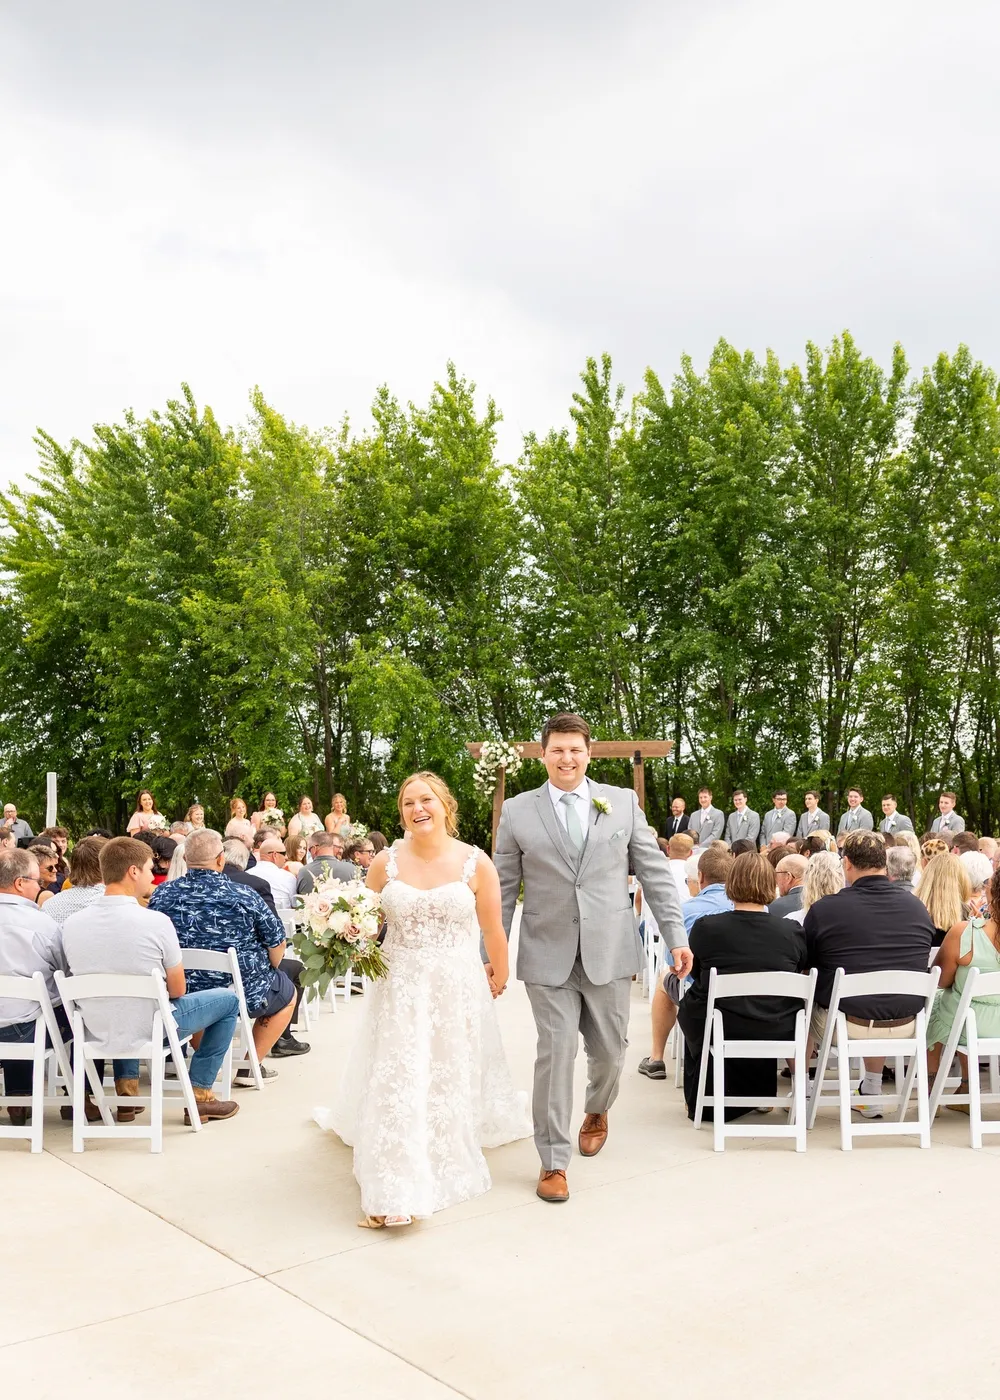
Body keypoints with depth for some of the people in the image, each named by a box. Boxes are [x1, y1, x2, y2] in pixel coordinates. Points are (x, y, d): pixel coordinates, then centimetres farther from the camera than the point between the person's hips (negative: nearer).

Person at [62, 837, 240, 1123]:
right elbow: (177, 990, -10)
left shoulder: (71, 924, -8)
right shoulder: (156, 921, -20)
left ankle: (125, 1087, 29)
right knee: (228, 999, 15)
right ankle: (199, 1094, 14)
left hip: (97, 1032, 5)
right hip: (149, 1030, -5)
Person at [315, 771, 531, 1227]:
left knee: (451, 1079, 13)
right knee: (396, 1082, -4)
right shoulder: (386, 862, -3)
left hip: (457, 990, 0)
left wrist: (499, 976, 10)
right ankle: (393, 1190, 2)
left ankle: (448, 1164, 37)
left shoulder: (475, 862, -7)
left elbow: (493, 930, 2)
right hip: (400, 989, 0)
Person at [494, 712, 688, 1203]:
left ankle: (597, 1111, 45)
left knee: (609, 1049, 13)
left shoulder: (623, 802, 3)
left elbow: (655, 873, 4)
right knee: (556, 1052, -4)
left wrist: (677, 937, 0)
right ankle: (553, 1161, 12)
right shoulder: (516, 811, 1)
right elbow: (504, 889, 5)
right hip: (548, 954, -1)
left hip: (610, 950, 2)